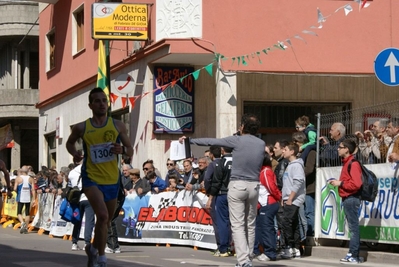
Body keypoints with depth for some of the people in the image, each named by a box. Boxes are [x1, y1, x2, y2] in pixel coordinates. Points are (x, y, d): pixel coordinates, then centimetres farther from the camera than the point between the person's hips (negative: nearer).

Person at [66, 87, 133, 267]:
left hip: (112, 180, 4)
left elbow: (131, 151, 7)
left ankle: (93, 249, 44)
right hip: (91, 179, -4)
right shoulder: (81, 128, -3)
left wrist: (122, 150, -16)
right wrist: (74, 154, -5)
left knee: (106, 221, 17)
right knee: (102, 215, -25)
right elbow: (69, 143, 16)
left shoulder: (118, 126, 0)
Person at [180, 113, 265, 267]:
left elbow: (211, 142, 0)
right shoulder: (261, 144, 5)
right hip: (254, 185, 4)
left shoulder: (237, 141, -7)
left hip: (237, 185, -4)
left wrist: (190, 140, 11)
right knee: (250, 224, 12)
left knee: (237, 224, -5)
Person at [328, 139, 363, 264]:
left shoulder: (353, 164, -13)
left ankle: (354, 256, -8)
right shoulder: (346, 163, 17)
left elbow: (356, 183, -22)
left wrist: (340, 183, -15)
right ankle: (352, 254, 14)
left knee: (353, 227, -8)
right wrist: (337, 182, 8)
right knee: (352, 227, 11)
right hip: (347, 199, 10)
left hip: (351, 199, -10)